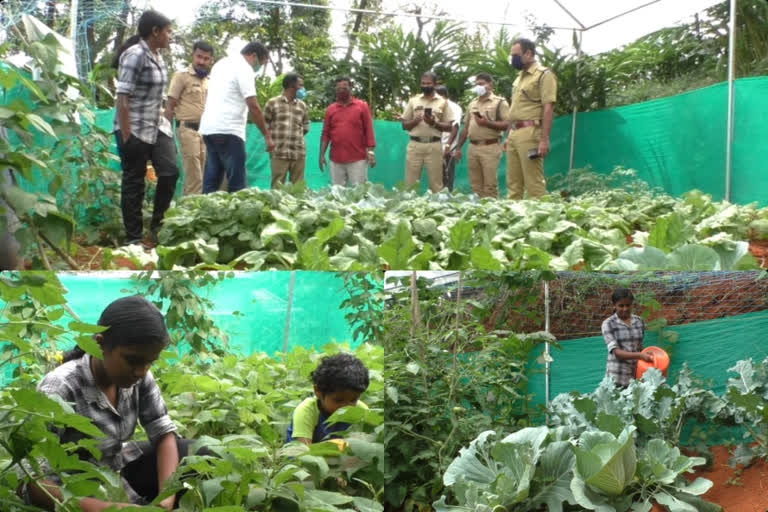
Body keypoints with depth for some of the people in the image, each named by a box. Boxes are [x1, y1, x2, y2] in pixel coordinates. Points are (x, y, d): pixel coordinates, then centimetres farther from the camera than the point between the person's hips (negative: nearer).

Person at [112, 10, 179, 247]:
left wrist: (164, 121, 18)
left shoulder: (156, 55, 10)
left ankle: (157, 227, 17)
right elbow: (122, 98, -19)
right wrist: (126, 137, -21)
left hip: (158, 127, 8)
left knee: (170, 172, 3)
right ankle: (134, 238, 9)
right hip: (135, 130, -8)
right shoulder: (136, 55, -15)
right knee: (134, 182, 0)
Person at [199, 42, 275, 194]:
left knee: (211, 181, 8)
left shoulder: (222, 63, 20)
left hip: (209, 128, 9)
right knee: (237, 183, -7)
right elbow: (253, 106, -14)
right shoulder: (244, 69, -8)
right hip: (228, 130, -9)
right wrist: (267, 135, -10)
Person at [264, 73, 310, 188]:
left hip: (299, 153, 4)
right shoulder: (273, 103, 2)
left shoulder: (302, 105, 14)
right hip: (279, 152, -4)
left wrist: (296, 136, 12)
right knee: (277, 186, -3)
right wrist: (274, 139, 6)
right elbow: (265, 125, 6)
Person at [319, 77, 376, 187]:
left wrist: (371, 151, -8)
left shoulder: (362, 106, 4)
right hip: (336, 160, 3)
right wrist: (322, 154, 4)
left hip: (358, 159, -3)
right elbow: (326, 133, 11)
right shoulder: (330, 109, 11)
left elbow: (368, 130, 0)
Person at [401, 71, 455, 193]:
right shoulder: (413, 100, 11)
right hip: (415, 145, 1)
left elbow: (449, 127, 3)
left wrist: (434, 123, -13)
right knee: (410, 182, 1)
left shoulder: (443, 102, 6)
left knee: (436, 183, 1)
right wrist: (414, 121, -9)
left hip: (434, 146, -1)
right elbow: (404, 125, 11)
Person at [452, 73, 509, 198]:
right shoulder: (472, 104, 19)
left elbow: (506, 124, -8)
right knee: (475, 185, 7)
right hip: (473, 147, 6)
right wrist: (458, 148, 16)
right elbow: (466, 128, 20)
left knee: (490, 185, -7)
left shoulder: (500, 102, 0)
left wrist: (487, 123, -18)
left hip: (490, 147, -6)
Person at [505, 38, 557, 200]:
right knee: (513, 183, 8)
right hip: (514, 133, 9)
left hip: (530, 133, -9)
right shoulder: (519, 77, 20)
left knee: (534, 182, -7)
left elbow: (548, 109, -13)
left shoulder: (543, 75, -6)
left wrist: (544, 139, -19)